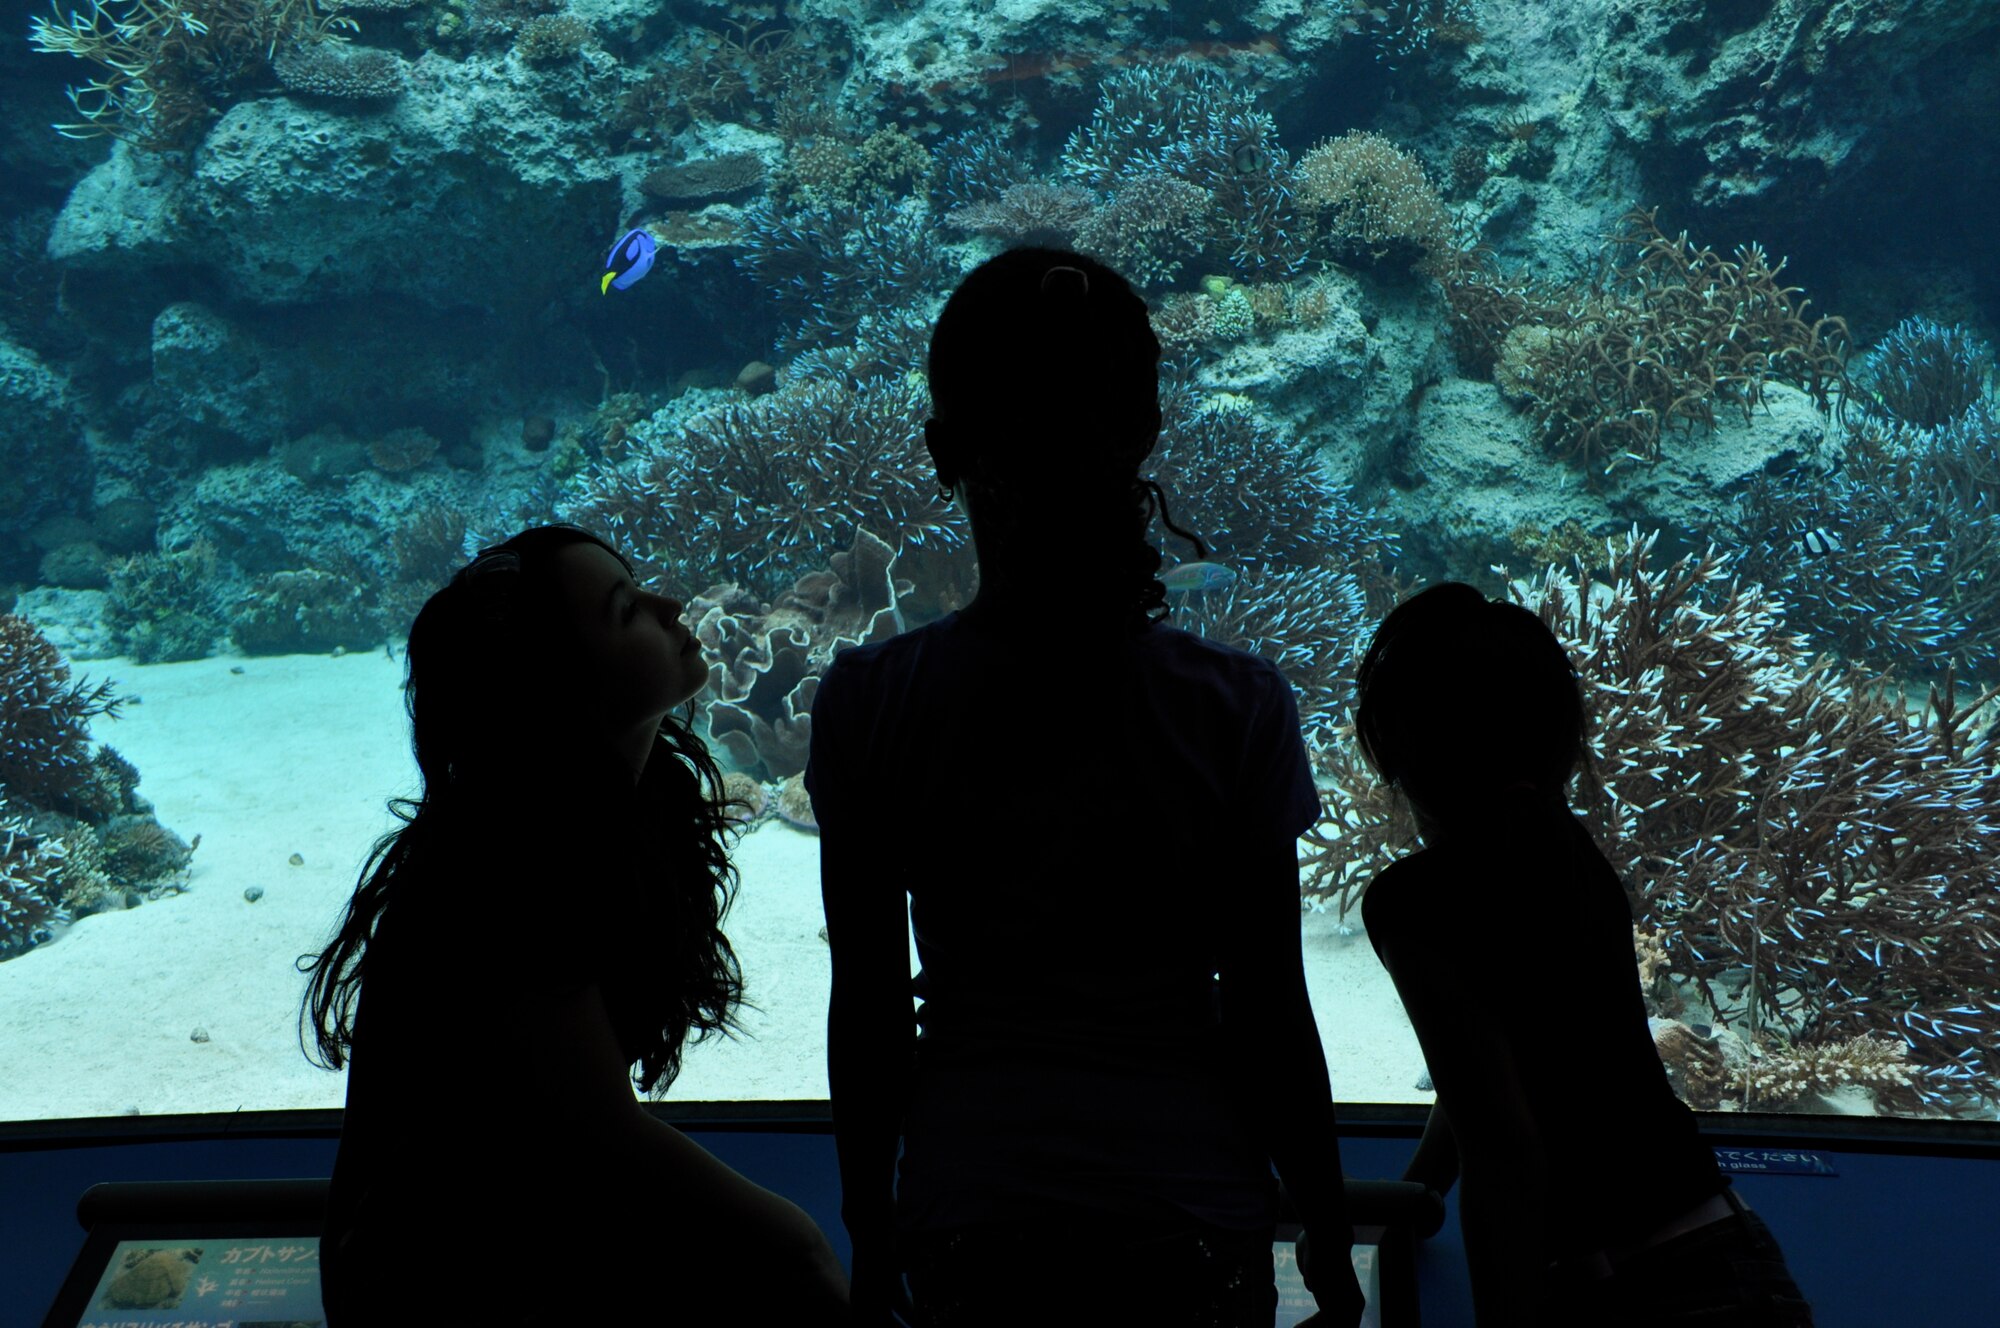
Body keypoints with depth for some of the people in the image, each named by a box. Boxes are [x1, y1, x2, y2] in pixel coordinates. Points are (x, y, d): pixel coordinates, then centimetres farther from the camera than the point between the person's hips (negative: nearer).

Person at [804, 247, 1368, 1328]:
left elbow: (868, 1004, -4)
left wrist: (868, 1228, 11)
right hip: (1190, 1224, 0)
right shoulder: (1236, 709, -13)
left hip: (967, 1220, 1)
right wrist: (1329, 1237, 9)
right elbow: (1270, 1009, -7)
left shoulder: (868, 703, -12)